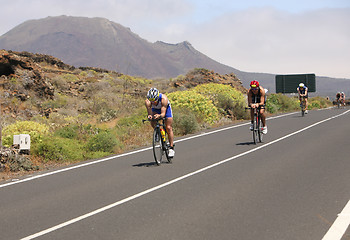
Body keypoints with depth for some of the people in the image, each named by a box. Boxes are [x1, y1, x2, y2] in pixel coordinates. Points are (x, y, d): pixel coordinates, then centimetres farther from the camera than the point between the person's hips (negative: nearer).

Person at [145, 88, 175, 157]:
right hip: (155, 109, 2)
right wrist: (149, 116, -60)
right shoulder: (147, 102, -36)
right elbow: (150, 113, -37)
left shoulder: (164, 98, -41)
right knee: (152, 123, -24)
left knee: (168, 128, -8)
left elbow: (163, 113, -42)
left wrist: (159, 116, -64)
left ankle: (171, 148, 0)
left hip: (166, 108, -2)